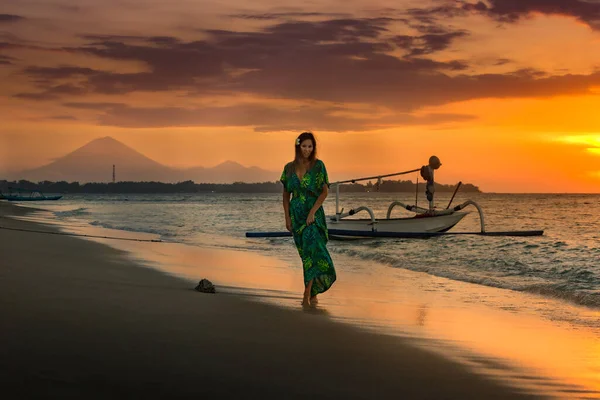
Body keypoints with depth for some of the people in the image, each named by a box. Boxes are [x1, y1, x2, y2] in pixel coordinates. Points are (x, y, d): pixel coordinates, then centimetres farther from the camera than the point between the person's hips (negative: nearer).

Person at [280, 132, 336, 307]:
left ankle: (308, 293, -16)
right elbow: (286, 195, 10)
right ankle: (313, 293, 16)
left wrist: (312, 211, -15)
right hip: (296, 215, 3)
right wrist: (287, 217, 3)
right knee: (305, 254, 8)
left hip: (314, 215, -3)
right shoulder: (289, 168, 6)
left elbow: (325, 191, -6)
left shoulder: (318, 166, -3)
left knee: (311, 251, -14)